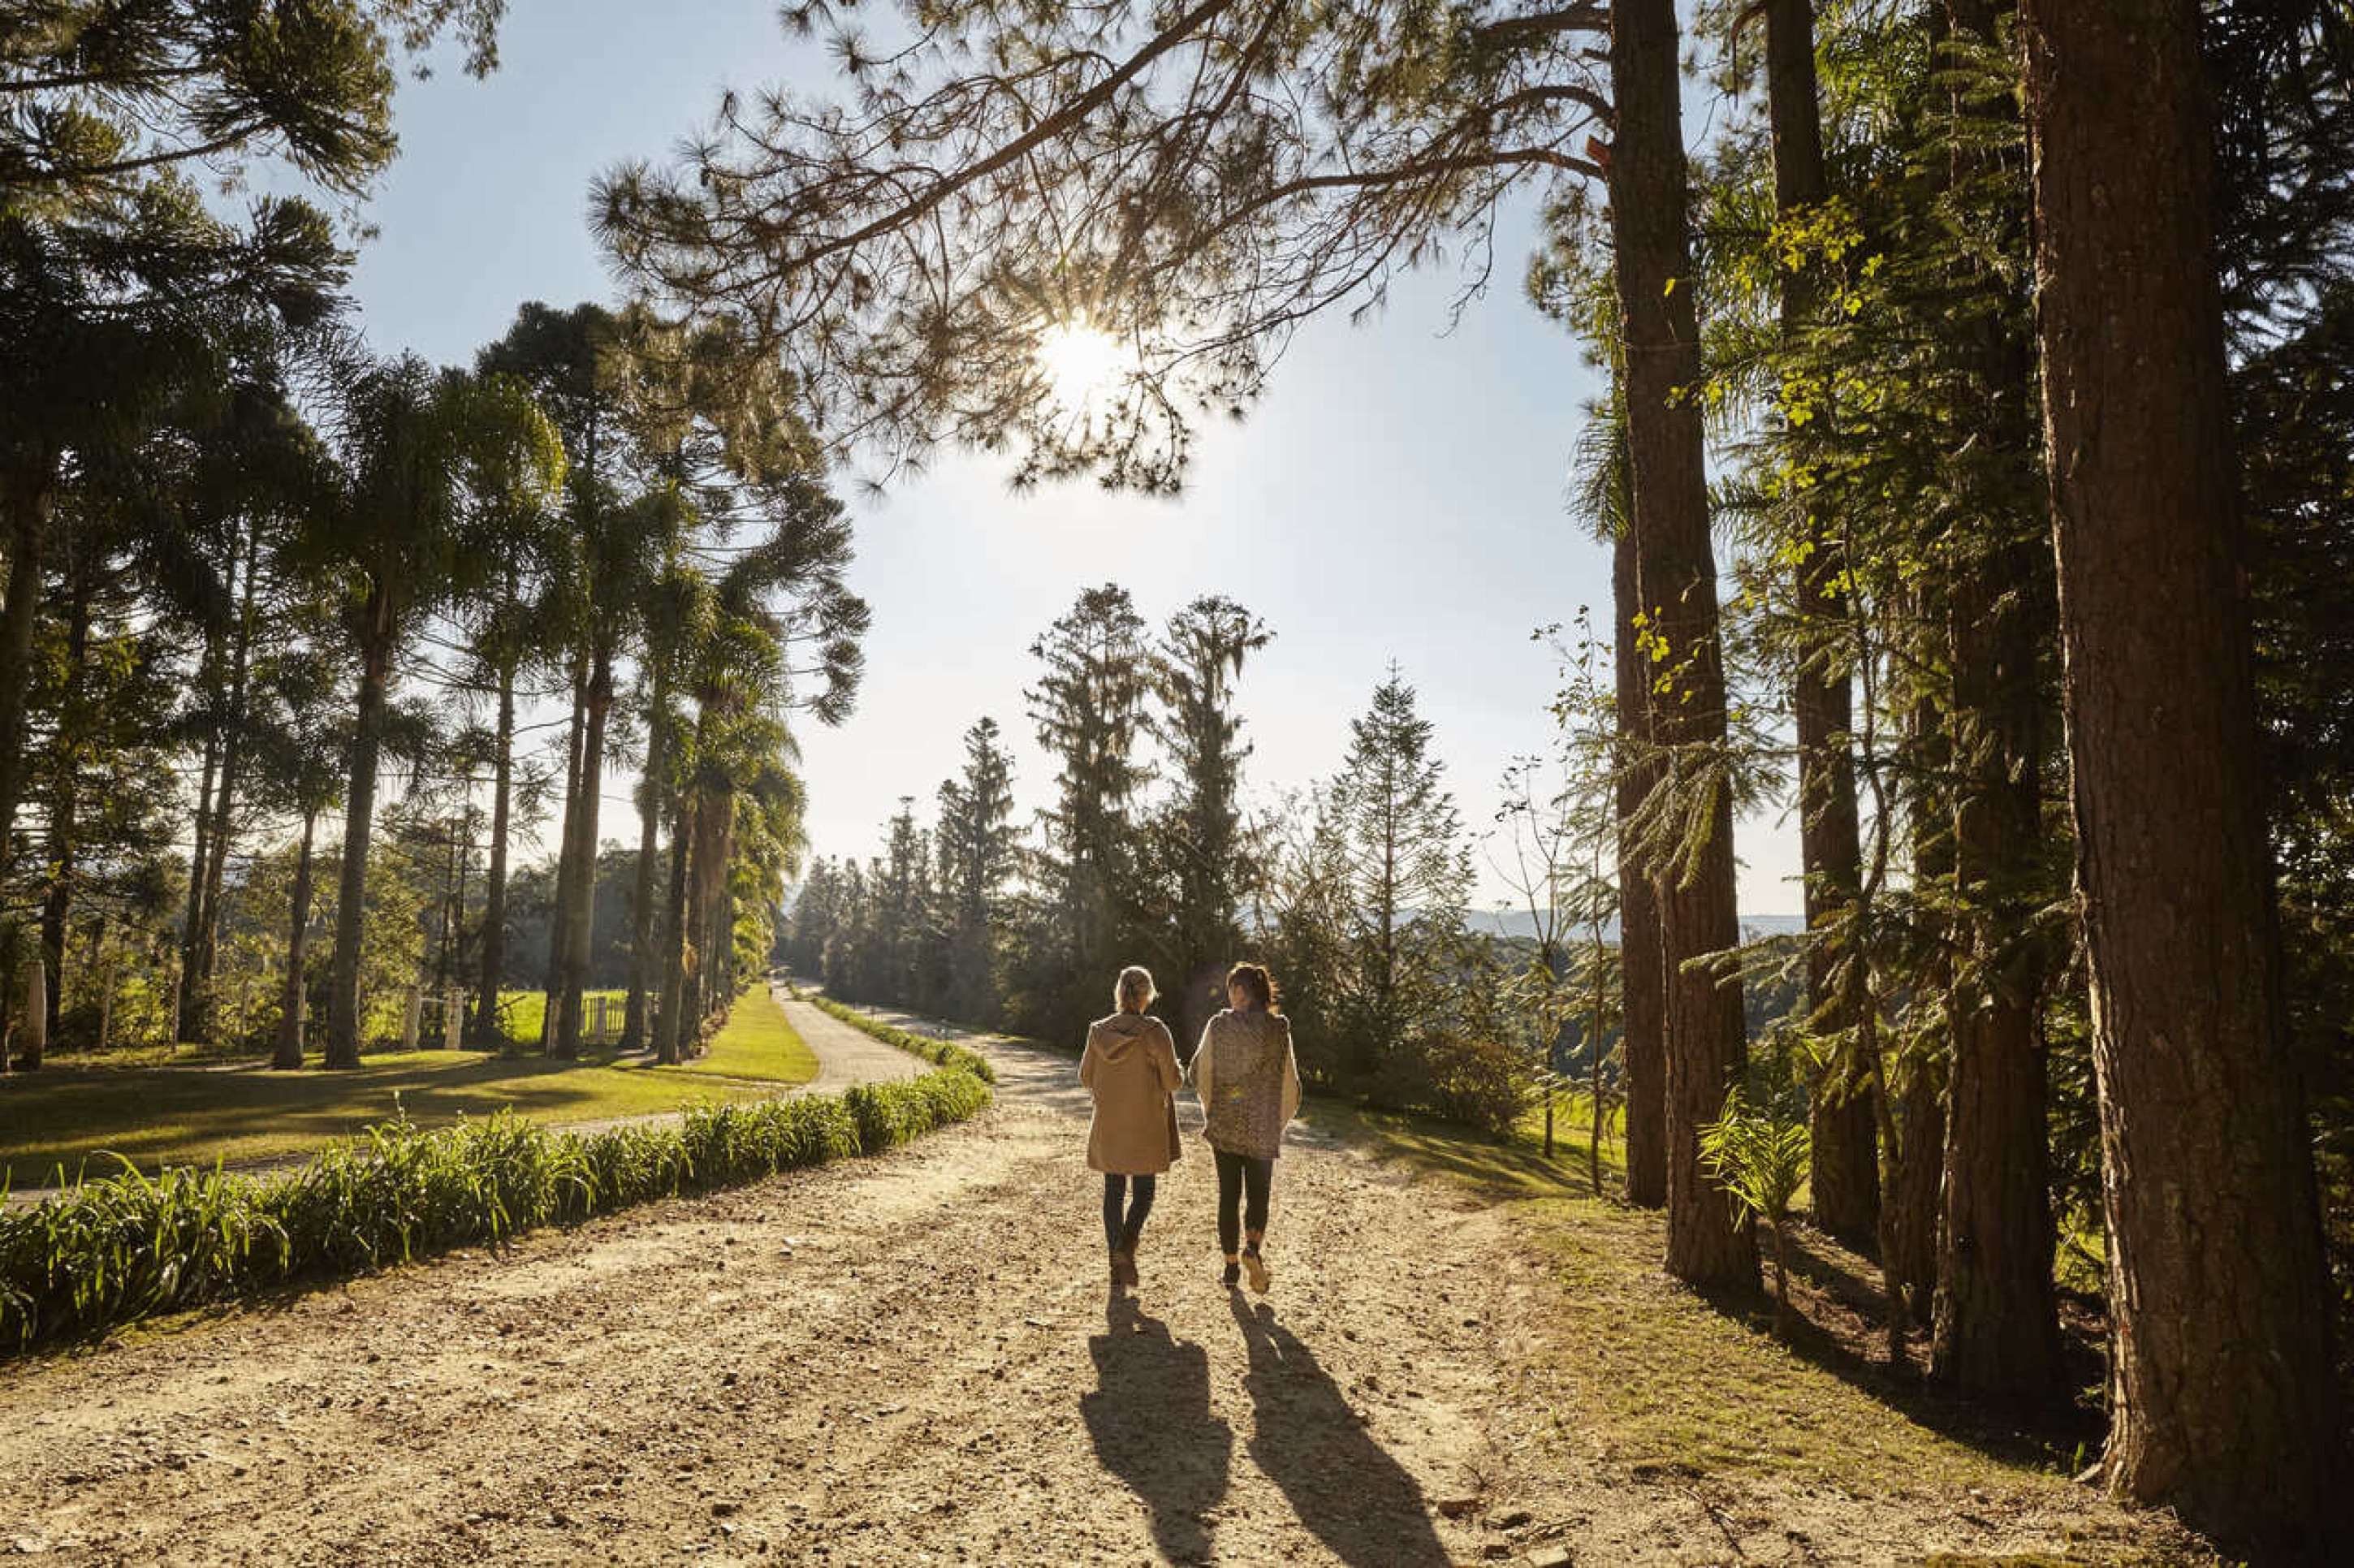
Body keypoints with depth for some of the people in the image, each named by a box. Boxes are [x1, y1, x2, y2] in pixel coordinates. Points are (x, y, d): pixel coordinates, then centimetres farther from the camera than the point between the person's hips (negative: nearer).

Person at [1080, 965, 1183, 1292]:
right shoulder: (1156, 1032, -14)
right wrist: (1178, 1073, 11)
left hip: (1108, 1124, 3)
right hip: (1146, 1125, -3)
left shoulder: (1098, 1031, -4)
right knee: (1143, 1191, 11)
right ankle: (1126, 1247, -12)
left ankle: (1117, 1267, 15)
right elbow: (1172, 1081, -11)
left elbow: (1086, 1077, 5)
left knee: (1114, 1192, 13)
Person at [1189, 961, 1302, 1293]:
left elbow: (1201, 1073, 1)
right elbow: (1289, 1082, -3)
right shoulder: (1278, 1028, -6)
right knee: (1259, 1193, 12)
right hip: (1263, 1127, 0)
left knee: (1228, 1195, 12)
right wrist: (1281, 1121, 11)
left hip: (1224, 1124, 0)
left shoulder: (1218, 1026, -7)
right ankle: (1253, 1247, -13)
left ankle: (1232, 1265, 15)